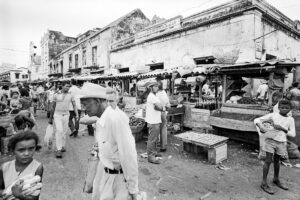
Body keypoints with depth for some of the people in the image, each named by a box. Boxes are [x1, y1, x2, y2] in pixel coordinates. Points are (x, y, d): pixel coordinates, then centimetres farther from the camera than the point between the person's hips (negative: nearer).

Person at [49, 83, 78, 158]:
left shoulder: (70, 96, 5)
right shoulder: (56, 95, 3)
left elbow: (74, 105, 3)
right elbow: (53, 107, 9)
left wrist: (76, 114, -11)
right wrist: (51, 117, 11)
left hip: (66, 115, 2)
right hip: (57, 115, -2)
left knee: (64, 132, 9)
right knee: (59, 131, -14)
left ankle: (63, 146, 26)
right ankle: (58, 150, -11)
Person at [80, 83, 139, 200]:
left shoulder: (116, 118, -27)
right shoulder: (100, 120, 1)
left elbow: (128, 155, -25)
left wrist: (133, 188, -18)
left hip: (119, 176, -8)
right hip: (105, 172, 8)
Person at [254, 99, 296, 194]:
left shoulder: (290, 119, 4)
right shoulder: (273, 115, -5)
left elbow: (293, 134, -1)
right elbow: (257, 120, -8)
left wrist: (282, 128, -16)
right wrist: (261, 127, -27)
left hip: (281, 143, 3)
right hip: (270, 140, -3)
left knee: (277, 161, 19)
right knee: (268, 161, -4)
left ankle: (276, 179, 39)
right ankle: (264, 183, 5)